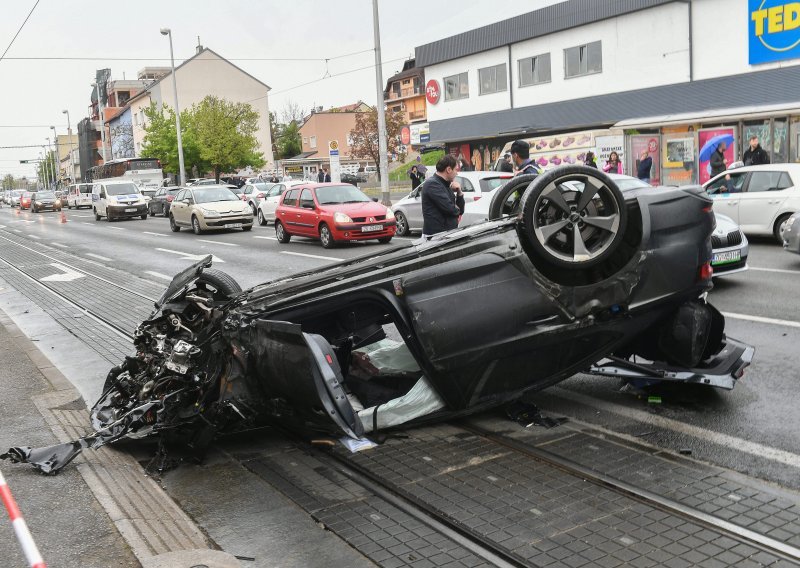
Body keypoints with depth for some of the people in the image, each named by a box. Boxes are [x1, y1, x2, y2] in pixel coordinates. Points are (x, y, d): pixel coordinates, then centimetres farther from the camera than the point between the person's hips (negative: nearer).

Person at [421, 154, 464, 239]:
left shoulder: (446, 185, 18)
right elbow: (449, 208, -21)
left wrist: (459, 193, 3)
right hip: (435, 235, -9)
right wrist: (457, 210, 2)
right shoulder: (432, 184, -12)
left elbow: (461, 211, 20)